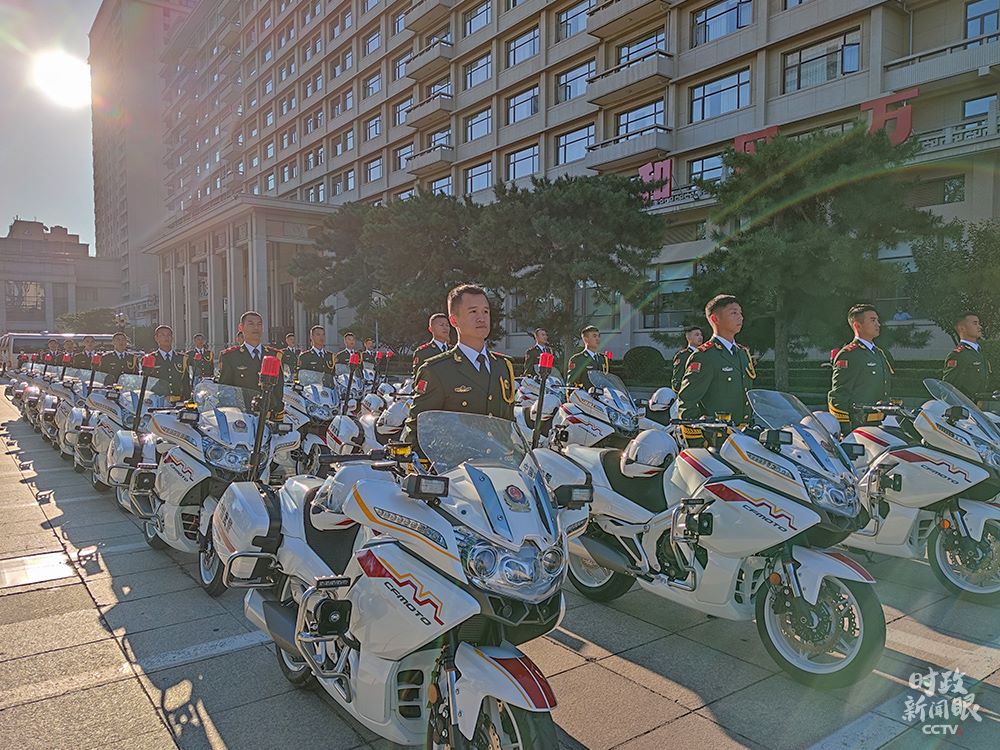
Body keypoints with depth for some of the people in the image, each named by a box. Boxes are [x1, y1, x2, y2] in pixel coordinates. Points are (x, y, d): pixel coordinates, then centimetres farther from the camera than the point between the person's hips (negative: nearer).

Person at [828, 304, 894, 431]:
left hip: (879, 425, 8)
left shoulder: (880, 354, 21)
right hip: (856, 424, -8)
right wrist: (845, 427, -17)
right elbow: (837, 396, -13)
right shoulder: (847, 355, -9)